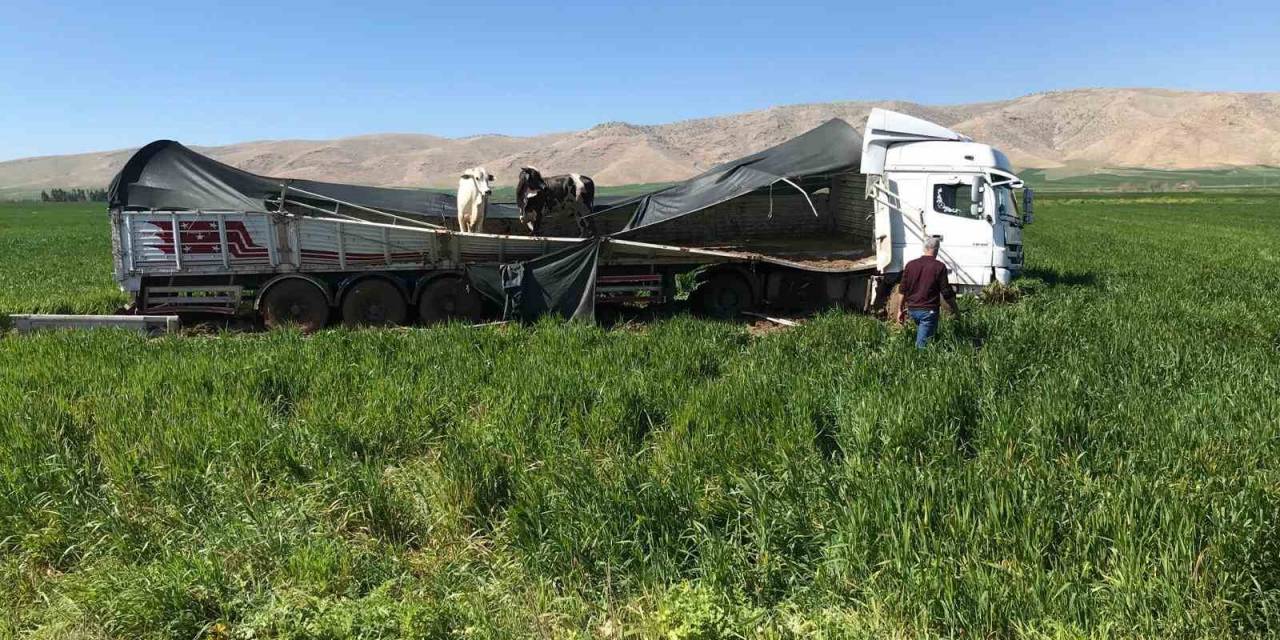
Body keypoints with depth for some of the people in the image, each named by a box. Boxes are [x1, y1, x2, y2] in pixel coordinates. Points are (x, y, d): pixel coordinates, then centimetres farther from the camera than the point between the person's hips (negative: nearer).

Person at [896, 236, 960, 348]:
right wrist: (955, 310, 7)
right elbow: (947, 293, -6)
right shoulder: (939, 267, -8)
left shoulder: (910, 265, 5)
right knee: (922, 344, -4)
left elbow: (903, 290, 7)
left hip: (912, 309, 5)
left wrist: (901, 310, 15)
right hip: (928, 311, -5)